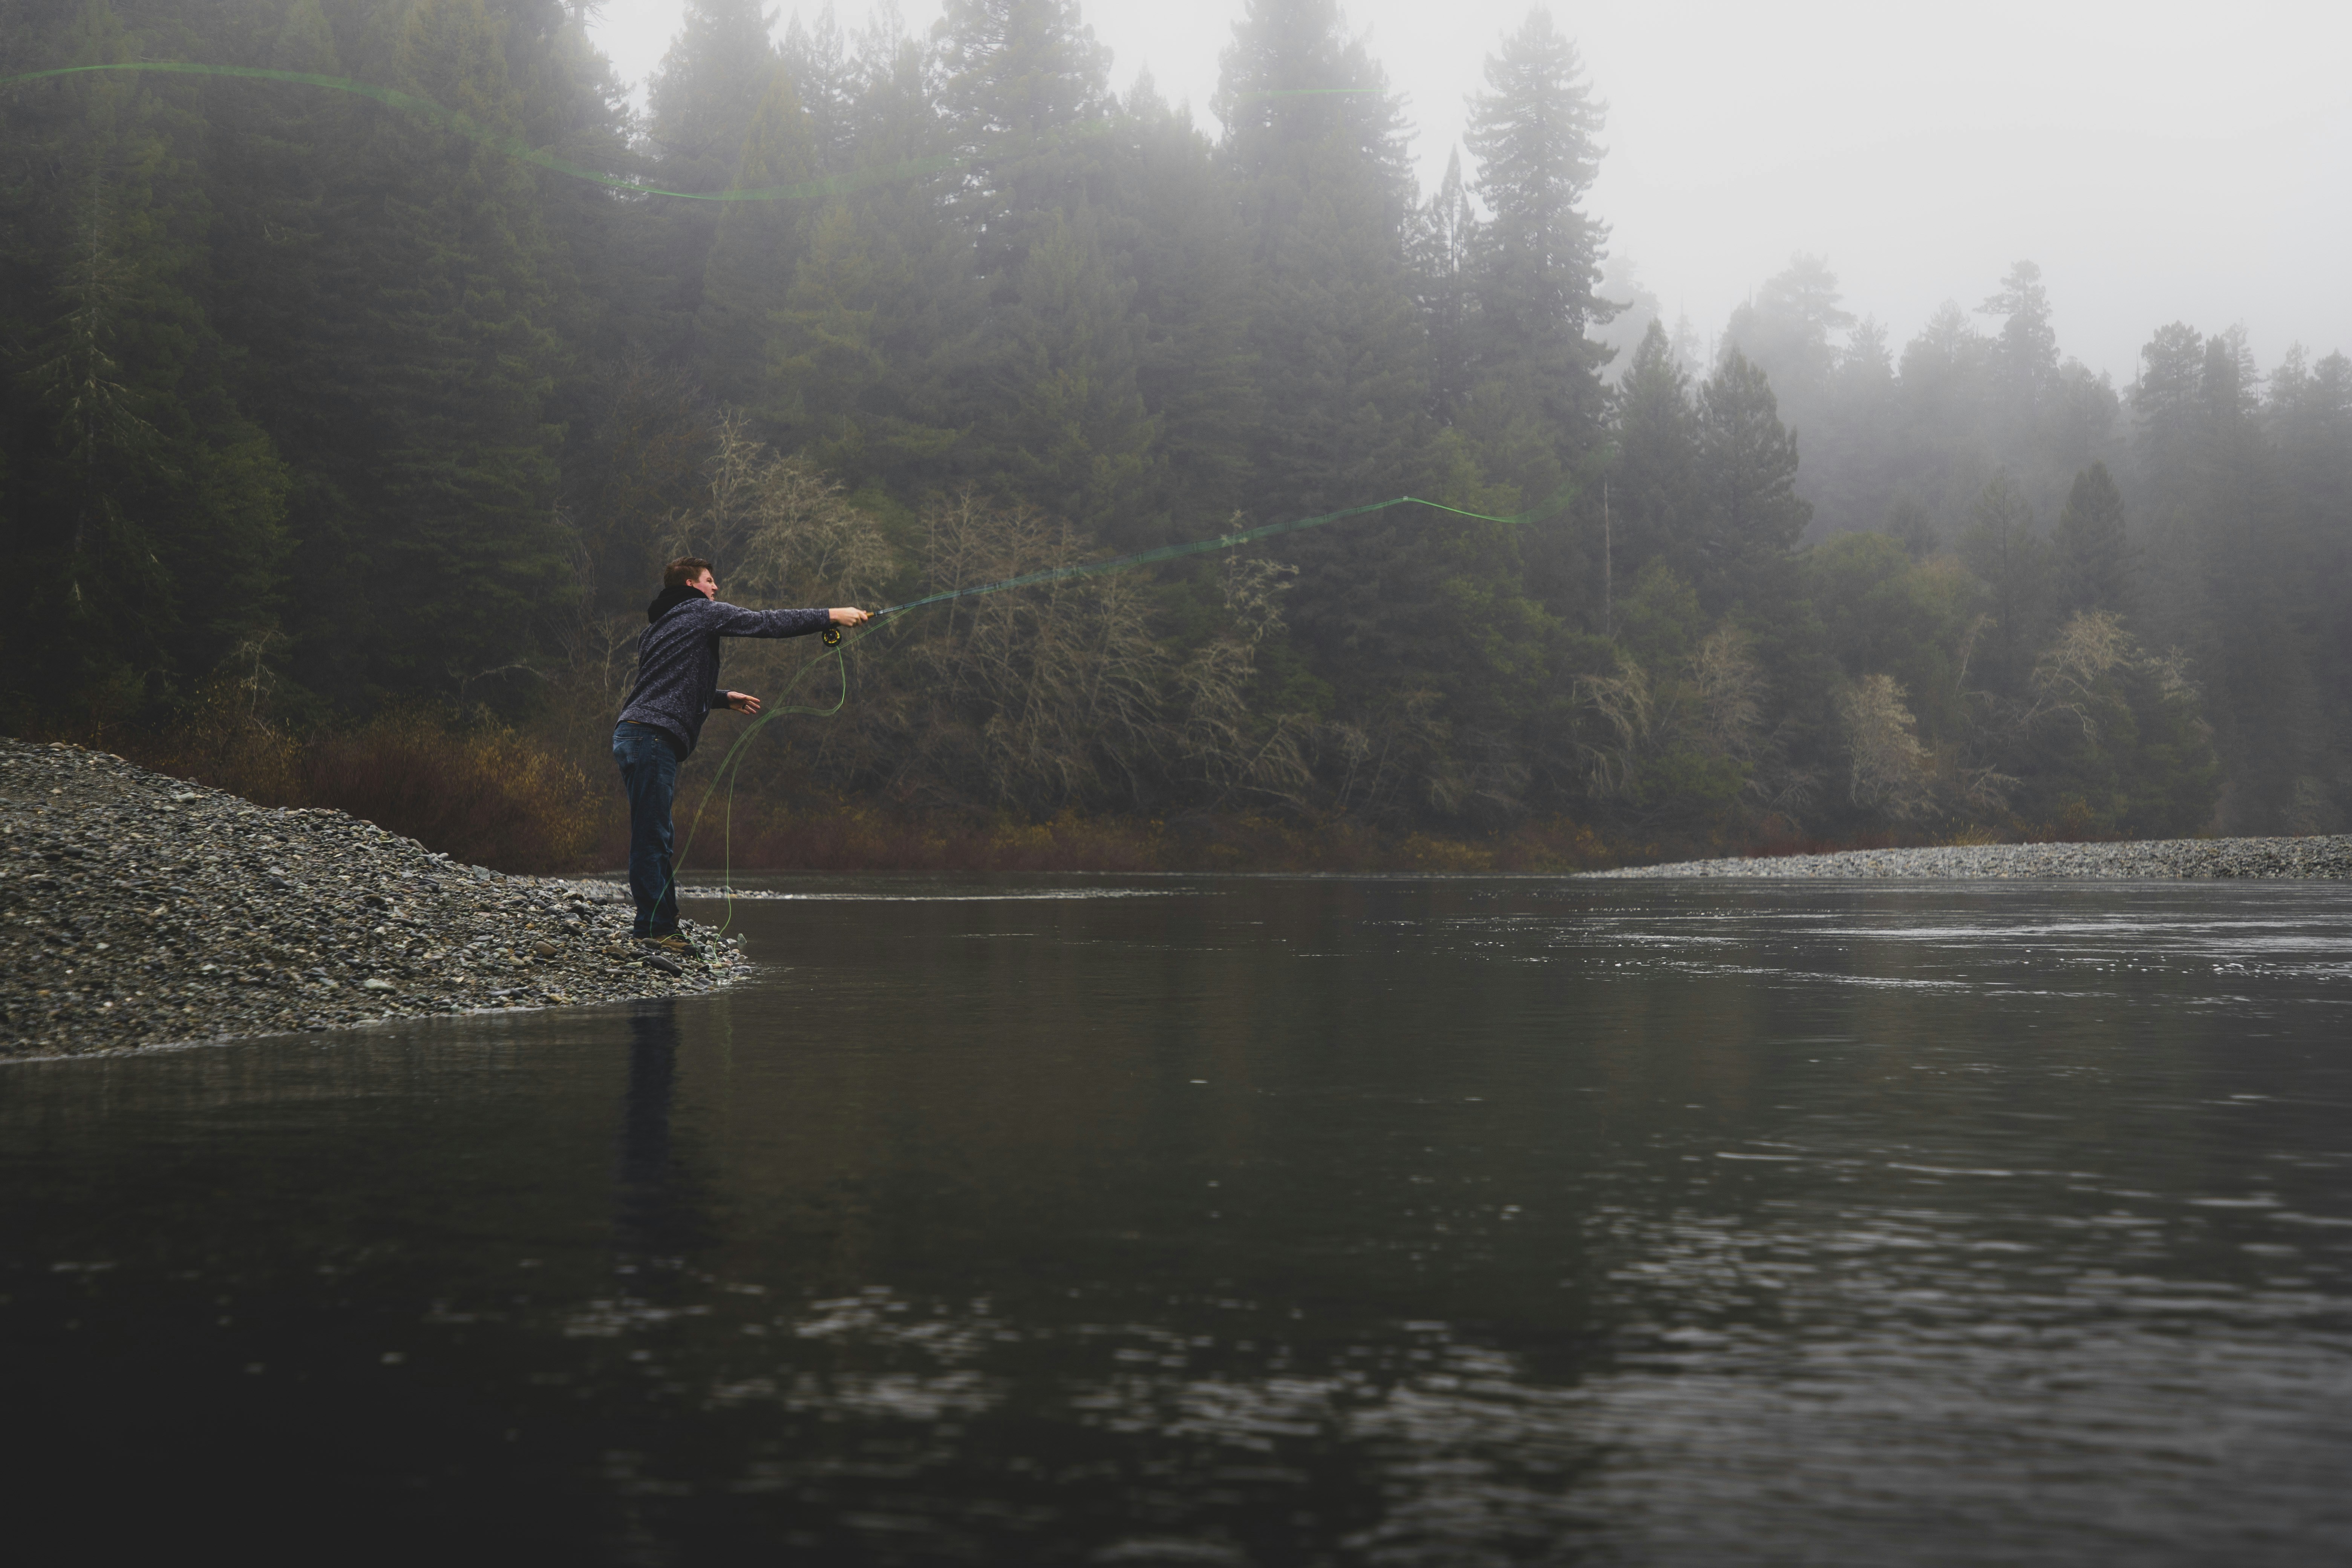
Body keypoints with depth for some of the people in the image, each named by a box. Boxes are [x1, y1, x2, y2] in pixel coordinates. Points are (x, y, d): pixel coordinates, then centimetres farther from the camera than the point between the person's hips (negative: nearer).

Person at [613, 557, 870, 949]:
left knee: (655, 839, 10)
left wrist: (724, 698, 37)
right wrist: (831, 616, 1)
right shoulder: (703, 612, 0)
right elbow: (766, 623, -3)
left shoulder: (657, 626, 26)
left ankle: (660, 927, 11)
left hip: (634, 736, 10)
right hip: (653, 734, -10)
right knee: (651, 836, -10)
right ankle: (656, 929, -11)